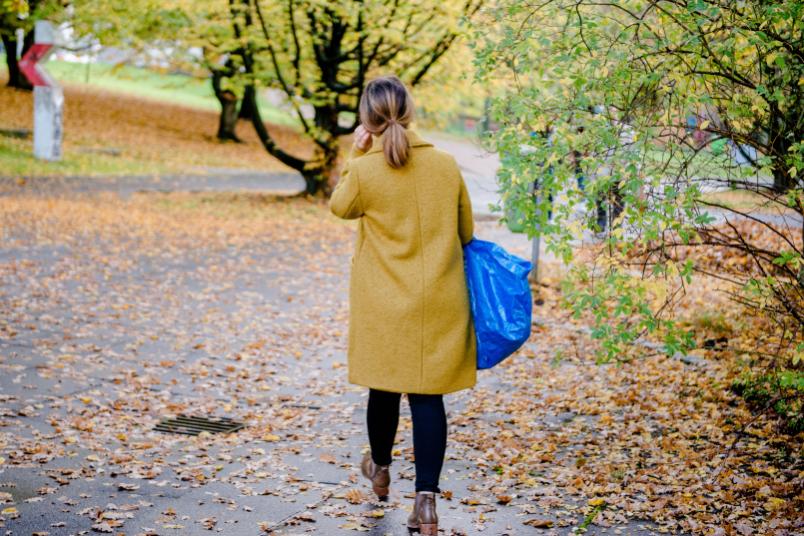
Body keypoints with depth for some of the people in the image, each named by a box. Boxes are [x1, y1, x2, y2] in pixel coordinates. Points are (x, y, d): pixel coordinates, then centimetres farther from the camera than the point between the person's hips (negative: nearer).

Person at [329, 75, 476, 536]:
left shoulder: (364, 171, -12)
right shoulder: (446, 165, -3)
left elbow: (340, 207, 10)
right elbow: (466, 231, 9)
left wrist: (355, 156, 7)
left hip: (384, 303, -1)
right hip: (440, 303, 1)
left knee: (385, 386, 17)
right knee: (428, 394, 2)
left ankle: (381, 470, 40)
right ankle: (427, 497, -5)